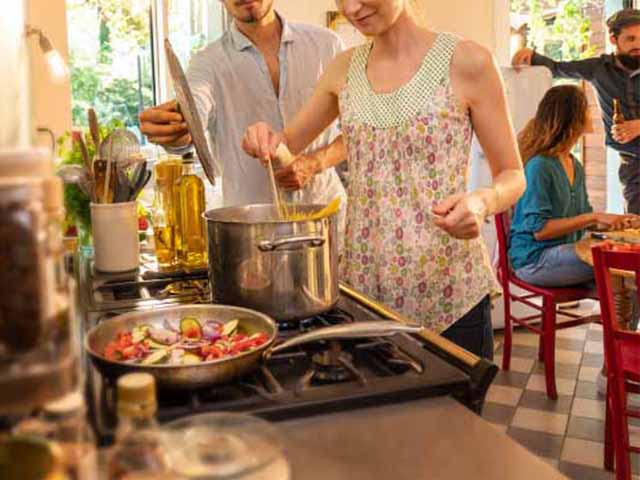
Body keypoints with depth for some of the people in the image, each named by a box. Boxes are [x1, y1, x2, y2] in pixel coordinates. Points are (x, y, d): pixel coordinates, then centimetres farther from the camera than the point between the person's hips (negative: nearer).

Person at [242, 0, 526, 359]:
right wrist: (268, 140, -6)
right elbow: (288, 145, 18)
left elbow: (513, 175, -1)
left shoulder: (467, 61, -7)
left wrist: (483, 202, -23)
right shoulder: (344, 69, 6)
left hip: (448, 292, -3)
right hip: (363, 283, 4)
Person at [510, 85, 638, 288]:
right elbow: (539, 229, -18)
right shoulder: (539, 166, -15)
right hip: (534, 259, -8)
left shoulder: (575, 166, 13)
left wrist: (615, 220, 2)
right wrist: (594, 218, -19)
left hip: (566, 250, 8)